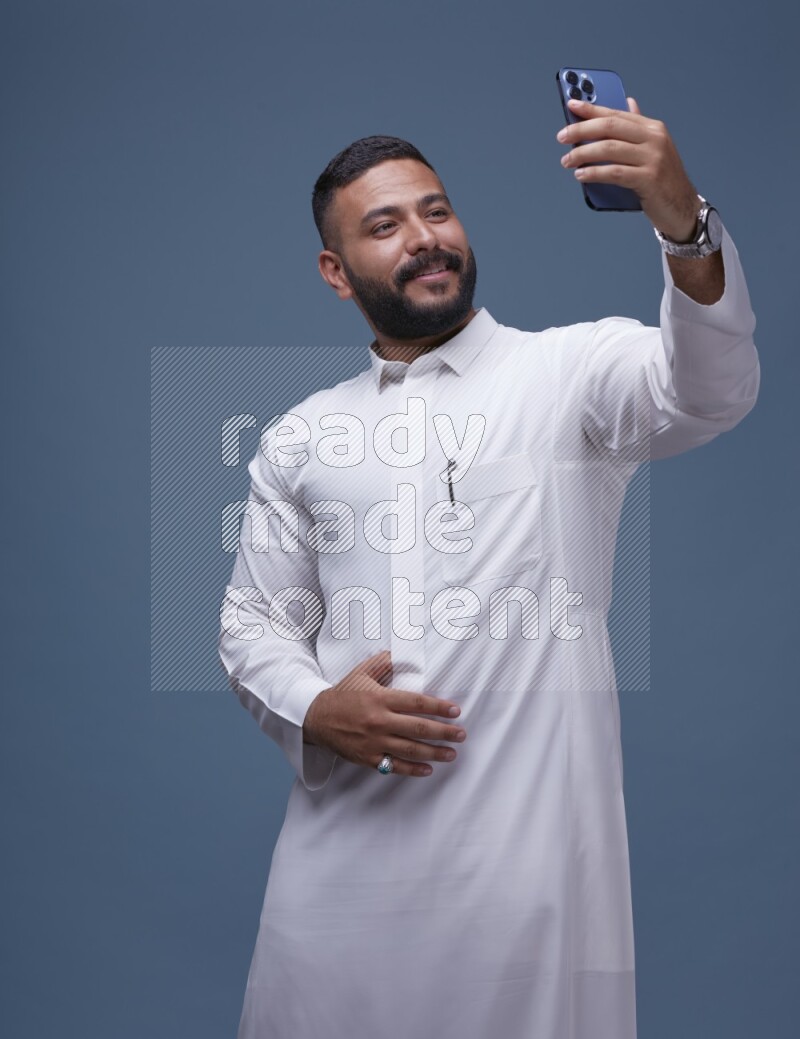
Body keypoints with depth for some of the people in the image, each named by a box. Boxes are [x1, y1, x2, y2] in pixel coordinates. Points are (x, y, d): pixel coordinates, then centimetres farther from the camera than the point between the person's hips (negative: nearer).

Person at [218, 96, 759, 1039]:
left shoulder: (572, 370, 0)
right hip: (343, 847, 3)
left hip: (527, 849, -3)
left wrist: (682, 222, -37)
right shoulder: (299, 438, 12)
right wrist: (313, 710, -6)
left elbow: (711, 392, -19)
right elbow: (253, 620, 15)